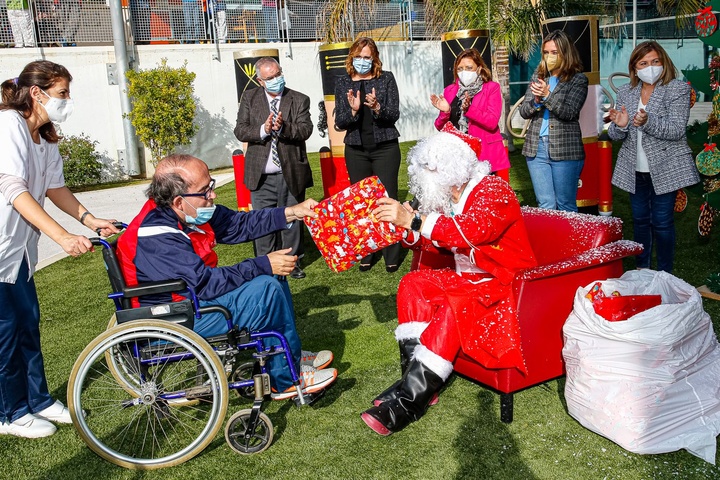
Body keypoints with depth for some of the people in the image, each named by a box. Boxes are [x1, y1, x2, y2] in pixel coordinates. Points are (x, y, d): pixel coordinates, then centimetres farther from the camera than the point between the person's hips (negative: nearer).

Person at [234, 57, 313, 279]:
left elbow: (305, 130, -10)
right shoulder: (249, 98, 4)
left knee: (292, 221, 9)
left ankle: (292, 262, 25)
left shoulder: (299, 100, 1)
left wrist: (283, 127, -28)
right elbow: (240, 131, -3)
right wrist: (263, 130, -21)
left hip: (291, 174, -1)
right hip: (261, 176, 1)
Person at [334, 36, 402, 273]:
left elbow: (394, 114, -4)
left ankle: (392, 257, 6)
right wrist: (353, 110, -20)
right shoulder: (343, 83, 5)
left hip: (385, 147, -2)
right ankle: (366, 255, 16)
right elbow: (340, 122, 0)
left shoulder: (386, 78, 1)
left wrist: (377, 107, -24)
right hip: (356, 150, 2)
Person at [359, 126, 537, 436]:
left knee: (455, 306, -32)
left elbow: (468, 231, -35)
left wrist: (413, 220, -36)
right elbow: (435, 243, 8)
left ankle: (410, 401, -27)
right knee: (413, 285, -7)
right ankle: (414, 377, -17)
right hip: (468, 278, 9)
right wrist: (408, 227, -11)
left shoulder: (494, 192, -17)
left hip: (505, 285, -8)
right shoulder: (449, 198, 7)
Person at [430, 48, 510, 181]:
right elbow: (440, 127, 10)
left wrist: (469, 109, -24)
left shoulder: (492, 88, 2)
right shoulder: (450, 90, 11)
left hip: (486, 156, -2)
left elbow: (492, 122, -11)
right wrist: (445, 112, -11)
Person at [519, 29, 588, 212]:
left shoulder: (578, 79, 0)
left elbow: (570, 112, -11)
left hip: (565, 149, -4)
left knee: (565, 206, 2)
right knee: (545, 205, 7)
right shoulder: (538, 76, 13)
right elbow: (523, 111, 9)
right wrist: (535, 102, -12)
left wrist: (548, 95, -21)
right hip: (536, 147, 4)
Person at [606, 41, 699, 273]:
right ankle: (641, 269, 28)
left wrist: (647, 122, -33)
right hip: (635, 170, 4)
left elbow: (676, 130, -17)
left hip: (665, 169, -4)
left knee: (662, 223, 0)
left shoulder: (678, 89, -6)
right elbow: (614, 135, 5)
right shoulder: (625, 92, 6)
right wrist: (620, 126, -19)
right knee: (640, 220, 14)